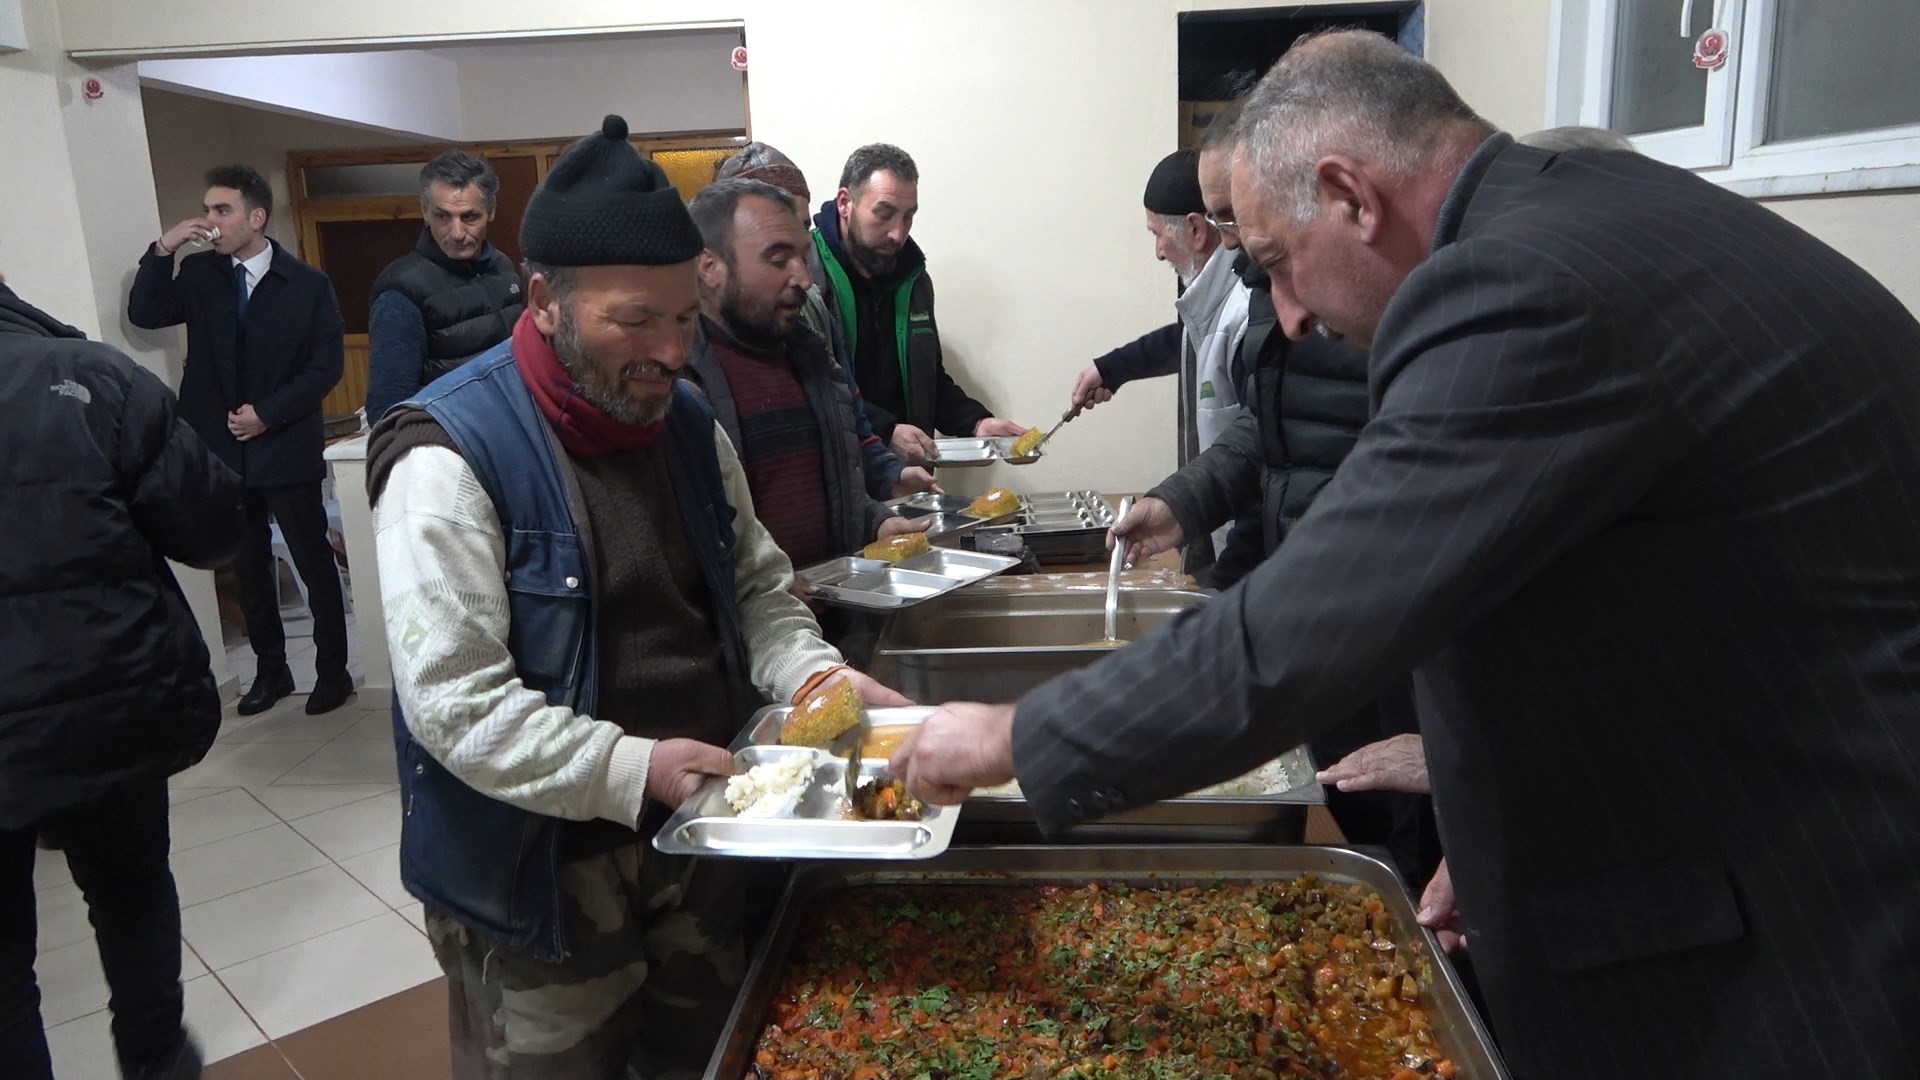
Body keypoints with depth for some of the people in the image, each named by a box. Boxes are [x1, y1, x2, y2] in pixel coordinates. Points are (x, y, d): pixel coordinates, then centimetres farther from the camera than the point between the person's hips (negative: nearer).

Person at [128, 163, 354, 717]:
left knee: (315, 563, 3)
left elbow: (326, 367, -7)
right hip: (223, 449, 4)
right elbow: (144, 315, -4)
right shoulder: (199, 273, 6)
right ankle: (270, 669, 26)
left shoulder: (307, 284, -5)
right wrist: (162, 251, -13)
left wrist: (268, 414, -13)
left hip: (286, 449, -4)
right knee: (248, 567, 13)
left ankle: (332, 670, 16)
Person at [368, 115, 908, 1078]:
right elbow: (456, 704, -22)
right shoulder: (451, 457, -19)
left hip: (703, 840, 6)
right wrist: (635, 771, -28)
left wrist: (816, 675, -8)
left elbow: (756, 589, 10)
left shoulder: (688, 422, 3)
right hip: (543, 875, -6)